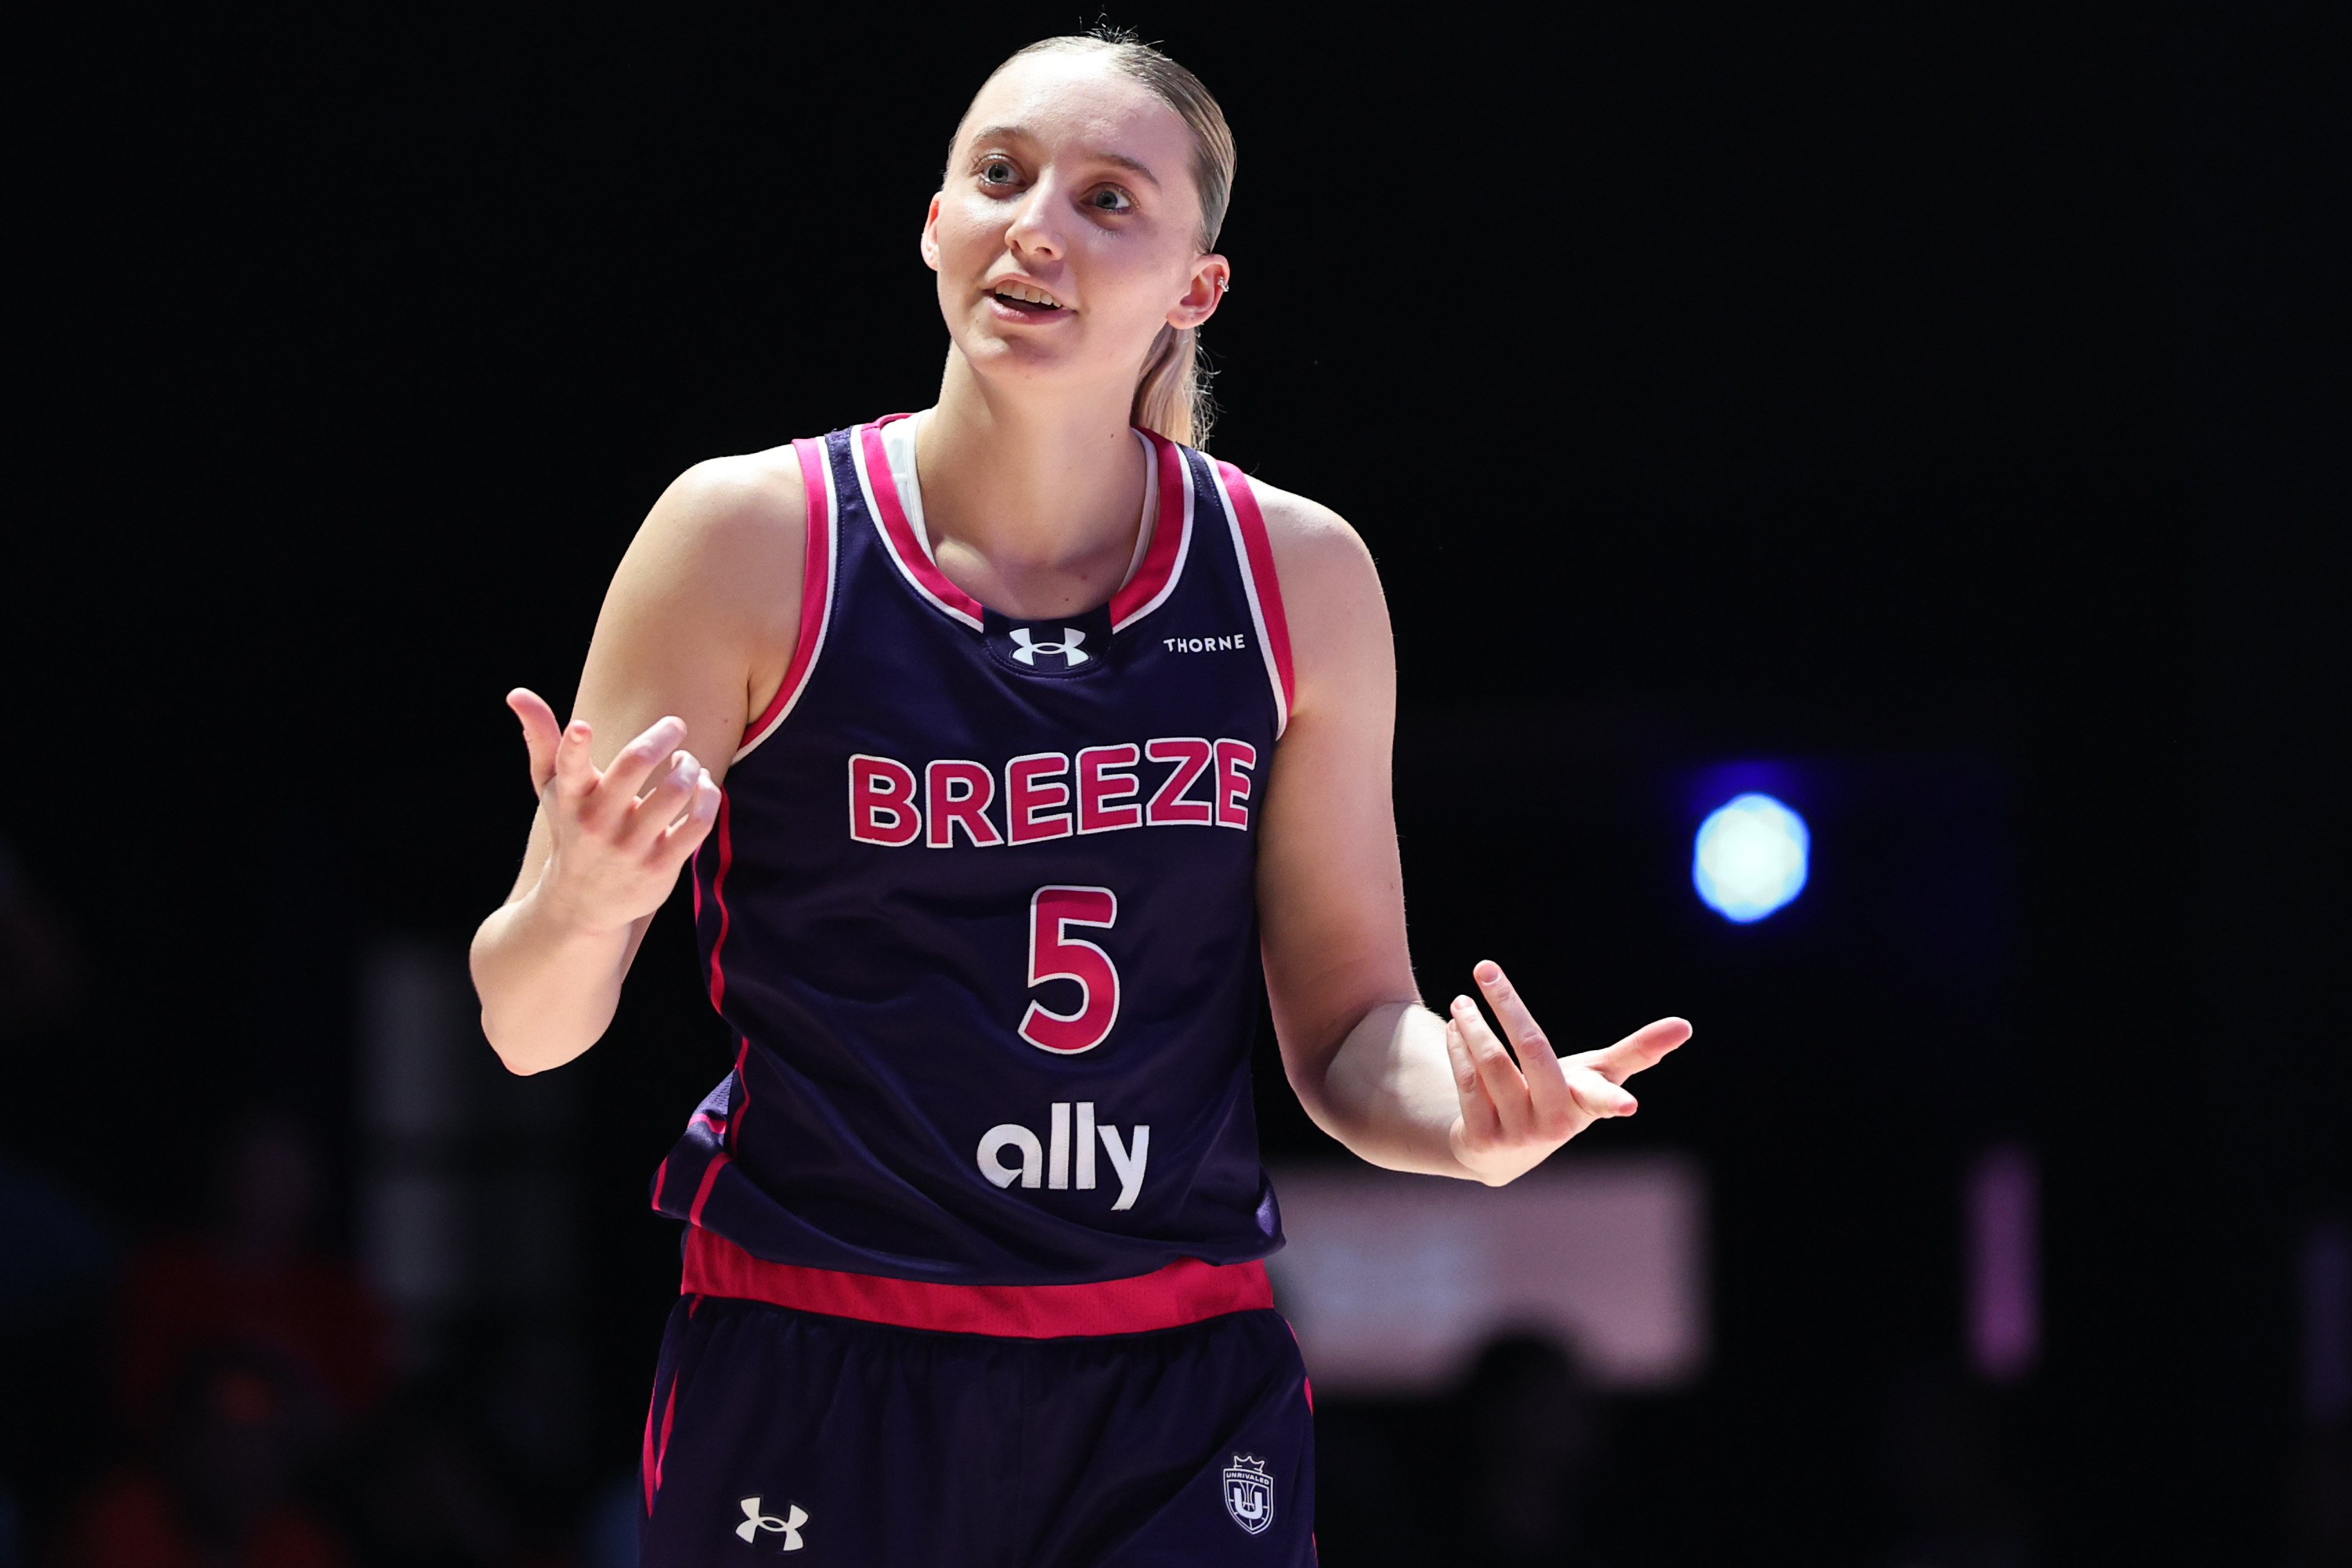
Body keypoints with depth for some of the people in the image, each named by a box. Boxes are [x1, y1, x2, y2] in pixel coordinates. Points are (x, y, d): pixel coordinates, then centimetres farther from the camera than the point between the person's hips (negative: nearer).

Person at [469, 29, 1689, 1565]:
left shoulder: (1300, 577, 2)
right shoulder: (756, 542, -5)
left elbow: (1350, 1027, 9)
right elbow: (531, 1029, -2)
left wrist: (1467, 1115, -13)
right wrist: (586, 902, -25)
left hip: (1184, 1402, 2)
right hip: (813, 1384, -2)